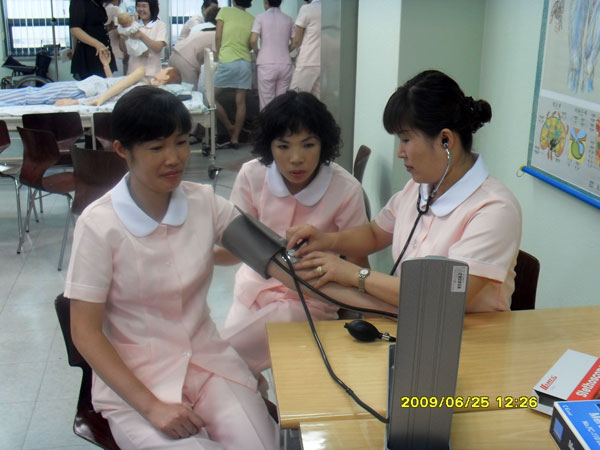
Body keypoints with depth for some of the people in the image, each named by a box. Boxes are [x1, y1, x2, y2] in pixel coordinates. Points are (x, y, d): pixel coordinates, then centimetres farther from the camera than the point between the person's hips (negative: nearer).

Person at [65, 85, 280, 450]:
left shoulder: (204, 202, -5)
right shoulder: (99, 225, -14)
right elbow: (85, 332, -10)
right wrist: (150, 406, -17)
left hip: (208, 359, 3)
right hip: (133, 377, -3)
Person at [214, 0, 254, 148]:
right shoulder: (252, 19, 6)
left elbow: (218, 37, -1)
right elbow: (252, 44, 7)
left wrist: (217, 54, 11)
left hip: (226, 61, -4)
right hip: (245, 62, 4)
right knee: (240, 102, 6)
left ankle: (230, 128, 11)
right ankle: (235, 137, 10)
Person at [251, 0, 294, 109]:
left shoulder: (261, 17, -1)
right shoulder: (288, 19, 8)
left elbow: (253, 40, -10)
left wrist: (257, 51, 9)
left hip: (266, 64, -3)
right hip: (285, 64, 3)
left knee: (267, 102, 1)